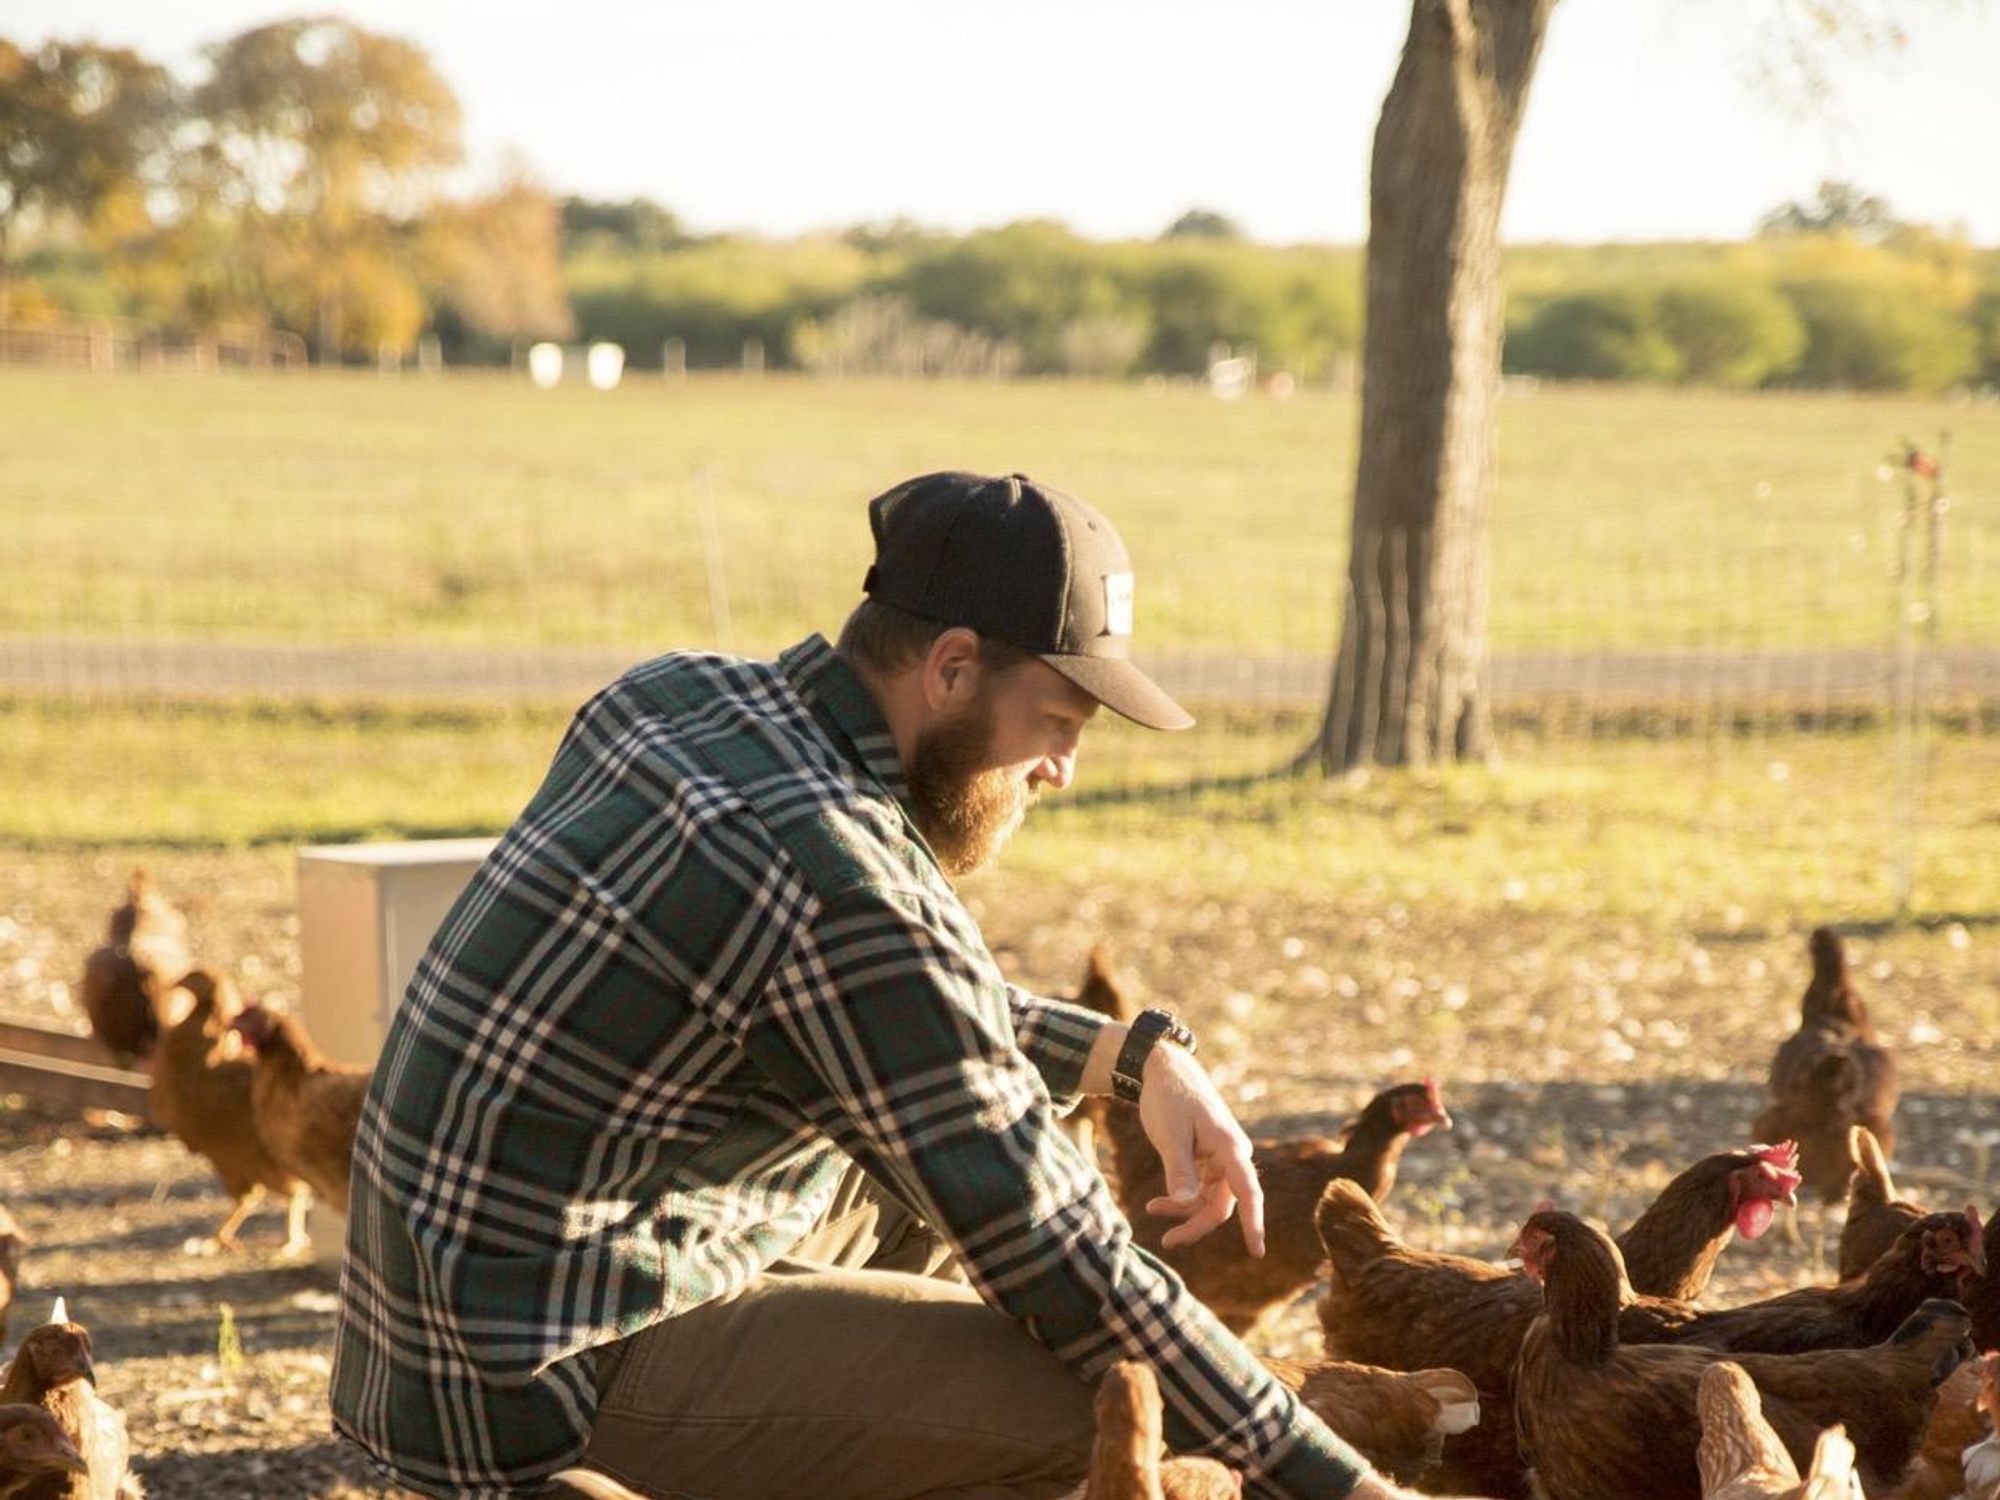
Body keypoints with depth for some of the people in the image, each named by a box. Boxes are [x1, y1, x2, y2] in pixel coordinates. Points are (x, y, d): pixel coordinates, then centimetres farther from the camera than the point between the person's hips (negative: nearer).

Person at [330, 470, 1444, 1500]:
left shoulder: (675, 698, 5)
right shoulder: (852, 893, -22)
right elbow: (1059, 1263, -18)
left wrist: (1133, 1052, 10)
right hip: (537, 1392, -10)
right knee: (1092, 1406, -16)